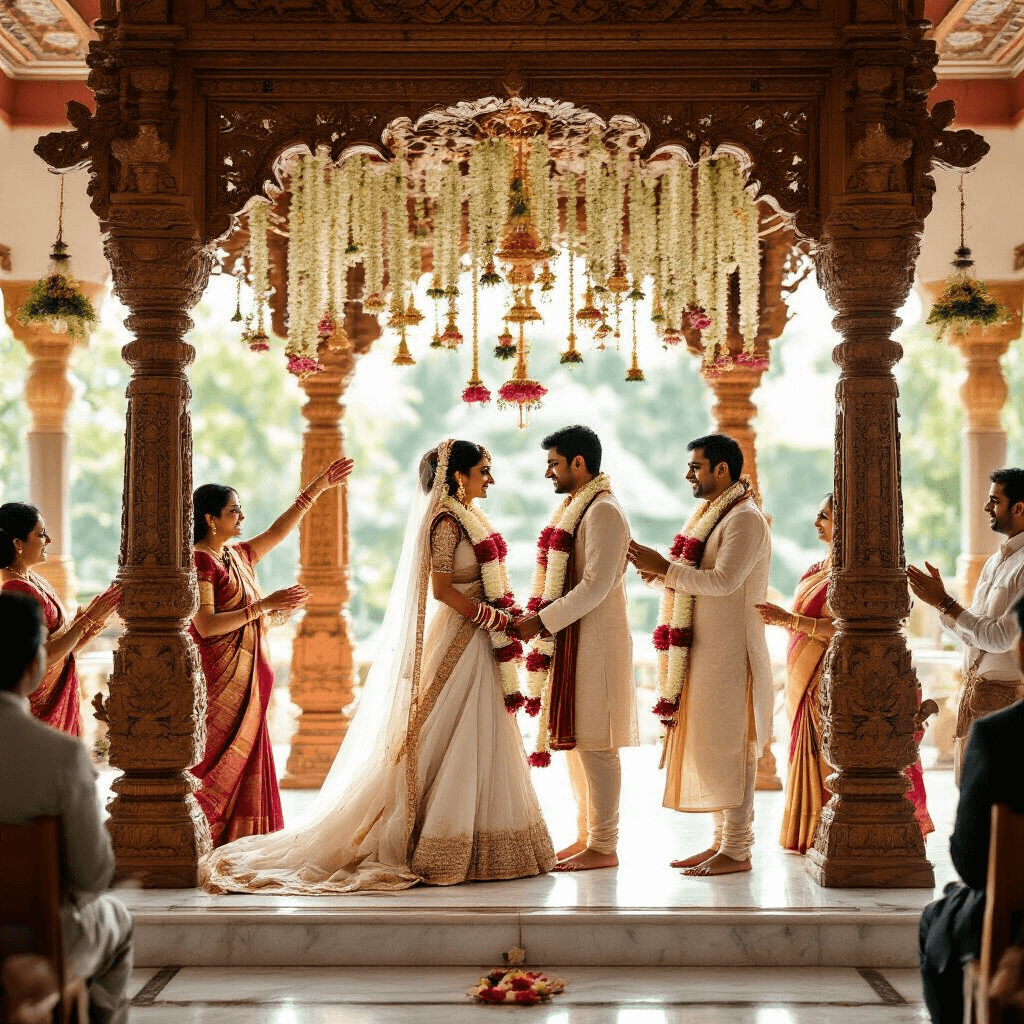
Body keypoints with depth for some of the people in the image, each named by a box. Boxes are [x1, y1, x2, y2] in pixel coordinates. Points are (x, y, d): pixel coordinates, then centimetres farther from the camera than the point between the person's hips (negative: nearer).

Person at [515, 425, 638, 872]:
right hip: (570, 640, 10)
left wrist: (543, 621, -20)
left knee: (593, 743, -6)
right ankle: (586, 836, 21)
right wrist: (537, 617, 9)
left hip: (594, 642, -10)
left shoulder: (603, 512, -14)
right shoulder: (574, 508, 16)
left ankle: (604, 847, 0)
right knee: (574, 740, 13)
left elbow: (595, 587, -21)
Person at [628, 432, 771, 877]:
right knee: (709, 745, 11)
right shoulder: (713, 514, 18)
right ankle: (722, 840, 18)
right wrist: (664, 572, 2)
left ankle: (737, 850, -2)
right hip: (705, 649, 10)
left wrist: (666, 568, -21)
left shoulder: (744, 519, -13)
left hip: (730, 652, -10)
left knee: (729, 747, -7)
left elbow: (724, 580, -24)